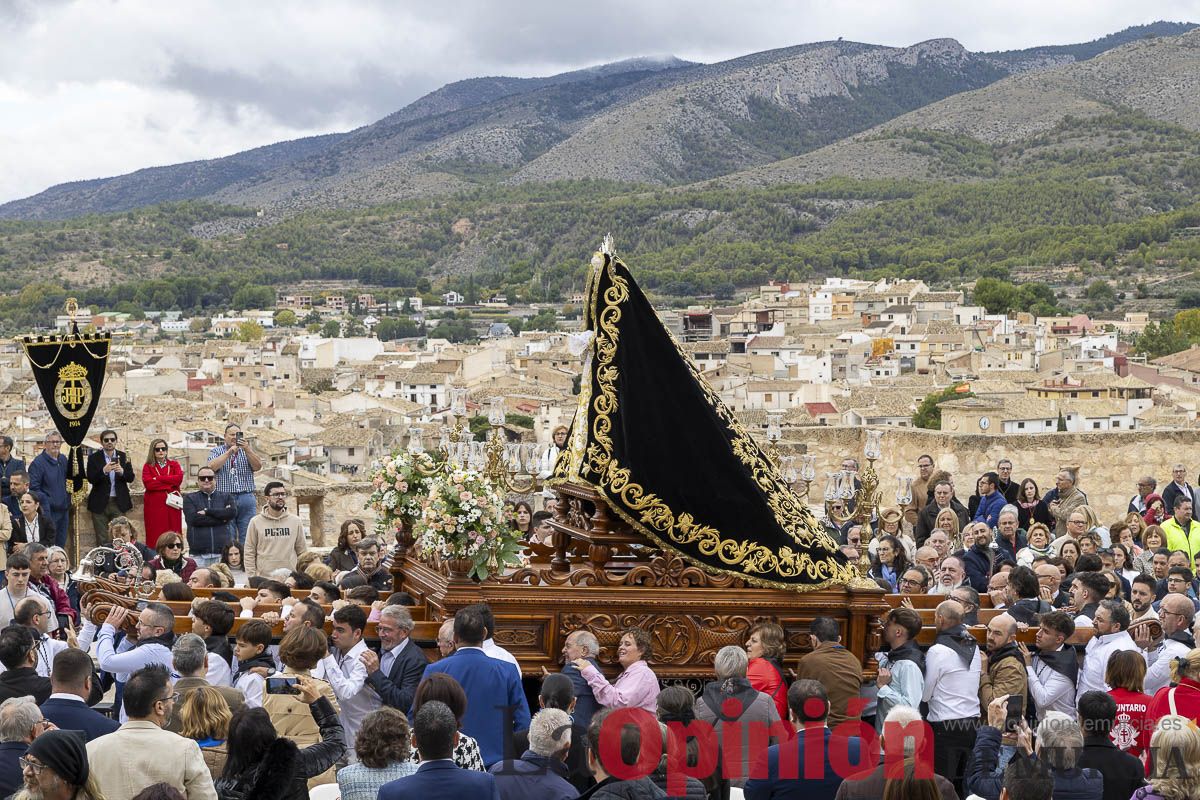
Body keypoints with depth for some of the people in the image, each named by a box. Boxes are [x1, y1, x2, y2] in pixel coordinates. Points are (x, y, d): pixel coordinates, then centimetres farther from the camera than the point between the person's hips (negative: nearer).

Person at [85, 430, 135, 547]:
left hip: (118, 502, 2)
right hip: (100, 503, -1)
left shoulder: (123, 457, 7)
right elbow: (91, 479, -10)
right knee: (102, 540, 1)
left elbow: (131, 478, 2)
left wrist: (122, 471, -19)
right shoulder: (94, 458, 0)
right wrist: (103, 471, -28)